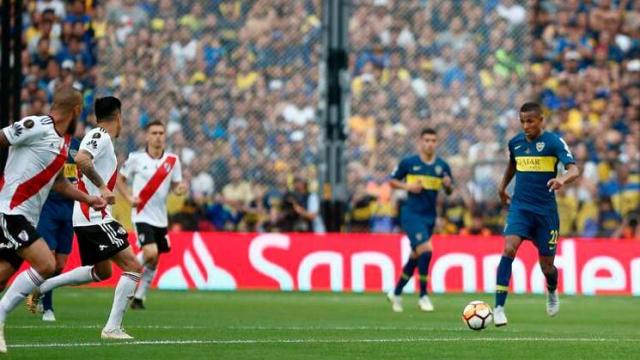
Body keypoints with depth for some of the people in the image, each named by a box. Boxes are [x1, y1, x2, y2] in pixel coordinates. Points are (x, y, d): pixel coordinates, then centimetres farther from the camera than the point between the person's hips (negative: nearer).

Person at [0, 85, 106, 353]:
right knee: (46, 265, -18)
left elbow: (58, 182, 28)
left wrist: (88, 199, 27)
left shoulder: (63, 141, 15)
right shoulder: (36, 127, -13)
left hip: (26, 218, 9)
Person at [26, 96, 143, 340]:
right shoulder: (101, 137, -12)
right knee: (133, 267, -9)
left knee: (101, 271, 24)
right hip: (95, 217, -10)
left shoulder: (98, 136, 16)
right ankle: (113, 328, -11)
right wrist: (102, 187, -27)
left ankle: (41, 287, 22)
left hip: (86, 218, 10)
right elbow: (81, 159, -30)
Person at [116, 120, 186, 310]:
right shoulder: (136, 158, -6)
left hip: (160, 218, 4)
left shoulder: (172, 160, 2)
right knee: (151, 253, -22)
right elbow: (120, 179, 5)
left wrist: (180, 189, -15)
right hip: (142, 215, -4)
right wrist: (130, 198, -10)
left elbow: (175, 185, 9)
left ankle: (138, 298, 23)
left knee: (153, 263, 9)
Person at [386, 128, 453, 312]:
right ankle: (423, 296, -8)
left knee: (415, 257, 12)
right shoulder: (408, 163, -4)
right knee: (426, 250, -20)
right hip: (411, 213, -5)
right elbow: (392, 181, 6)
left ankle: (396, 293, 30)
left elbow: (449, 191, 11)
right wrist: (407, 186, -12)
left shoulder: (442, 166, 4)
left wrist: (448, 185, -12)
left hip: (429, 216, 5)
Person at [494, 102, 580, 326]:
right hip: (520, 206, 2)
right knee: (509, 248, -23)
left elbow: (574, 170, -19)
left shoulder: (553, 142, -8)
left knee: (547, 265, 6)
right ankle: (499, 308, -24)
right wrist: (503, 186, 27)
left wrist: (563, 179, -39)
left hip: (545, 209, -2)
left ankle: (552, 291, 44)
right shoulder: (515, 142, 6)